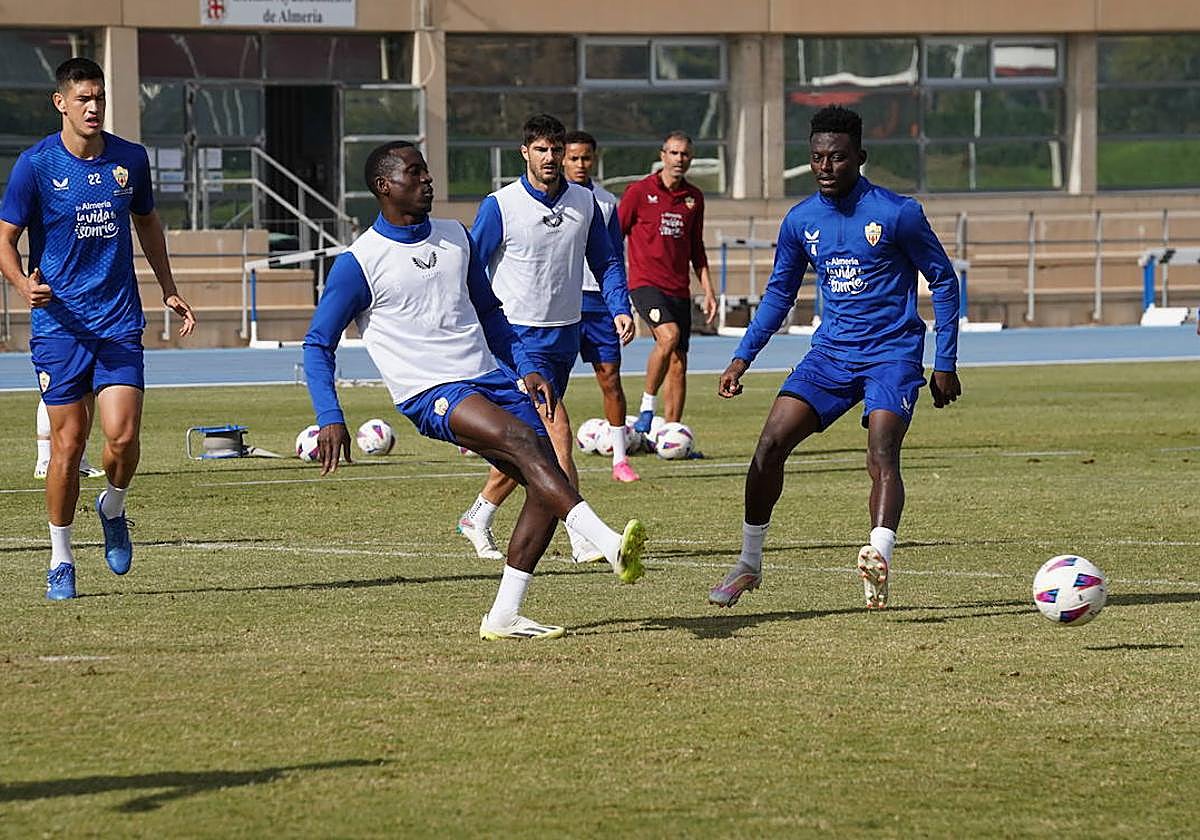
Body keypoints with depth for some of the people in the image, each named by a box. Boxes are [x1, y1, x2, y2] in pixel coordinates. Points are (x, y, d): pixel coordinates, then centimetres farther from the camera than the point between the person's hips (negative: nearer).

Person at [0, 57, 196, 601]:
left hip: (119, 323, 2)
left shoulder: (130, 159, 5)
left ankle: (112, 507, 21)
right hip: (58, 324, -2)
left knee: (122, 435, -12)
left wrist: (168, 290, 22)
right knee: (68, 442, -1)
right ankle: (60, 560, 13)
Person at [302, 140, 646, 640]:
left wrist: (526, 370, 13)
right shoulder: (359, 263, -4)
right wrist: (329, 420, -11)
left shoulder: (456, 238, 14)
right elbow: (318, 345, 1)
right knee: (520, 437, -31)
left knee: (546, 487, -7)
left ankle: (504, 617, -1)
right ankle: (611, 546, -43)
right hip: (430, 394, -7)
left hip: (490, 377, 7)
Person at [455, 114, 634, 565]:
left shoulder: (584, 202, 5)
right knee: (557, 433, -17)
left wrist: (620, 309, -2)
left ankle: (478, 518, 30)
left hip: (565, 336, 6)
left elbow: (606, 263, 13)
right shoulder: (500, 206, -9)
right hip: (519, 336, -6)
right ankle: (581, 537, -17)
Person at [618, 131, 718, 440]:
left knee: (678, 363, 3)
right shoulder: (639, 192, -3)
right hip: (646, 283, -5)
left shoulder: (694, 197, 12)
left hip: (679, 289, 5)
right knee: (669, 336, -30)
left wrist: (708, 289, 16)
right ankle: (647, 405, -14)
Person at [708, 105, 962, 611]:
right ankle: (748, 564, 8)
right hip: (831, 352, 5)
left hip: (891, 355, -5)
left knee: (882, 456, -25)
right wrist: (742, 359, 9)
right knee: (770, 445, -6)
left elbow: (943, 281, -1)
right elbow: (779, 293, 17)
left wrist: (945, 364, -3)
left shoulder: (897, 213, -10)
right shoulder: (800, 221, 4)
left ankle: (878, 560, -42)